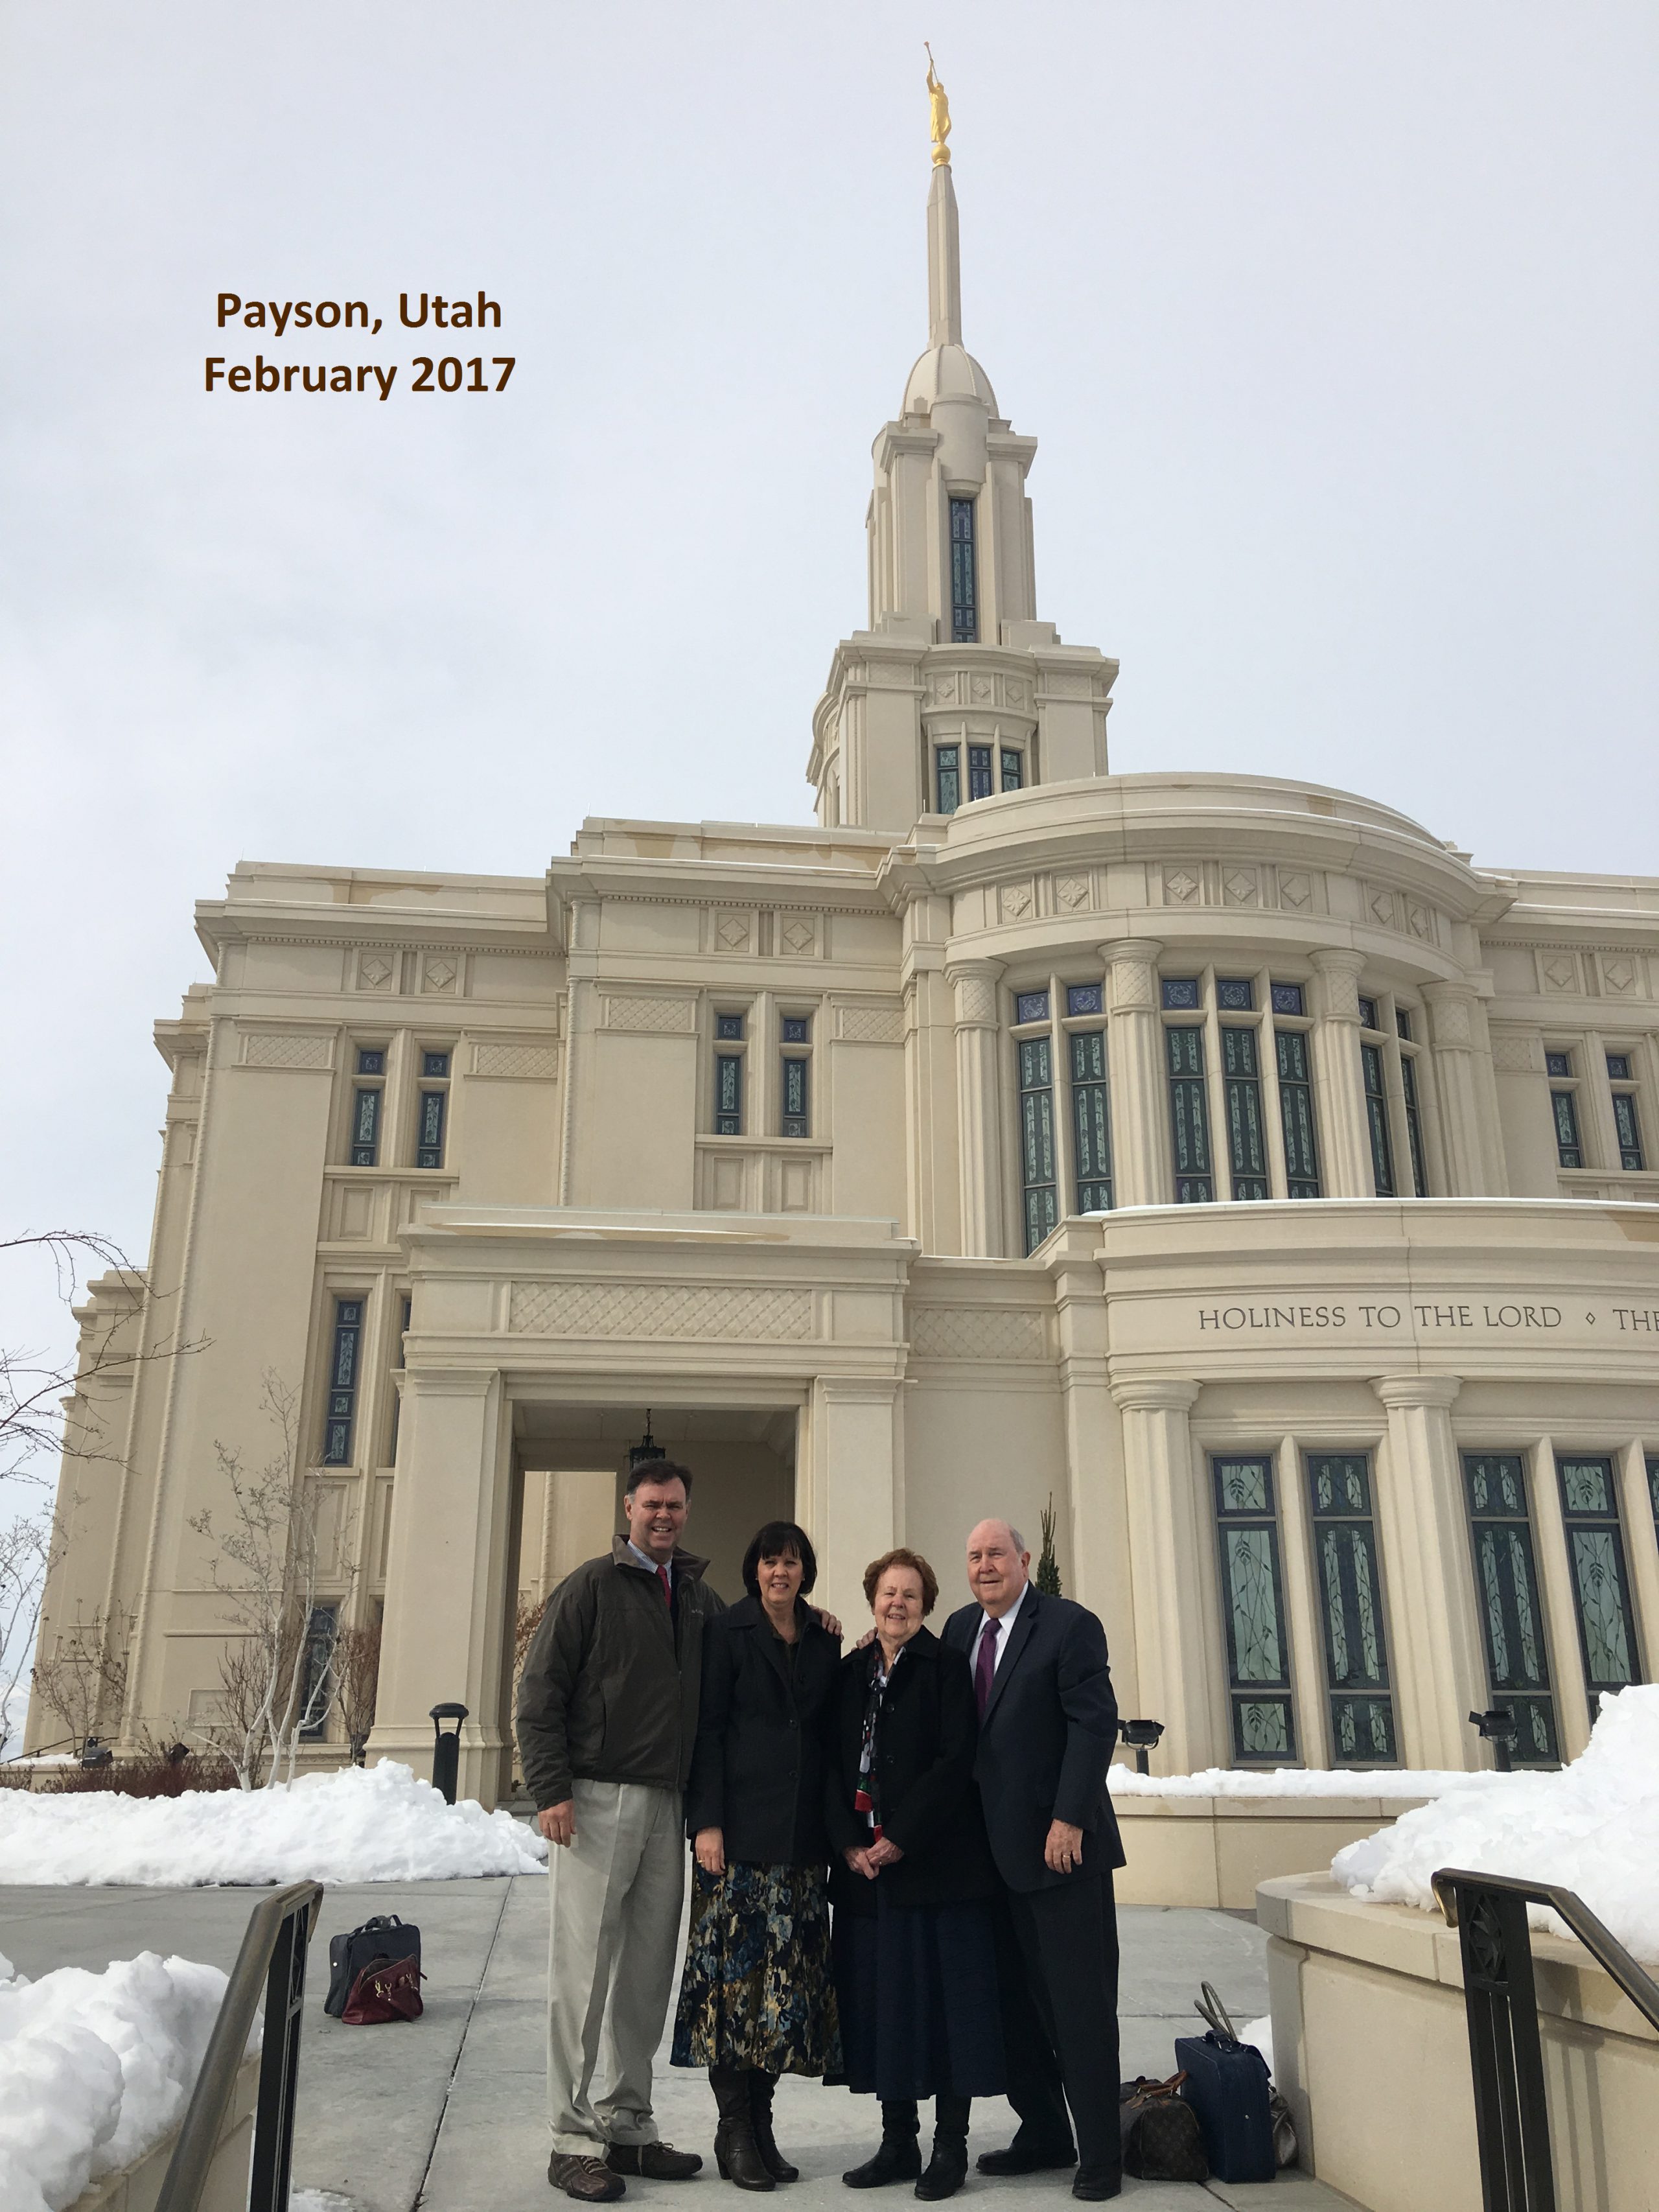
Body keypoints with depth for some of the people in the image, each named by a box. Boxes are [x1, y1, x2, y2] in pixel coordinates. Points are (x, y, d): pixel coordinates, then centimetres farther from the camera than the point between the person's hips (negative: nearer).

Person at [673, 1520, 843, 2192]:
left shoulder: (825, 1643, 12)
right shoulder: (727, 1633, 0)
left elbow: (831, 1733, 15)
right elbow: (707, 1729, -4)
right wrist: (707, 1821, -11)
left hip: (802, 1834, 4)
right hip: (741, 1830, -4)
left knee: (788, 1975, 5)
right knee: (735, 1967, -4)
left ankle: (761, 2127, 15)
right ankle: (735, 2131, 6)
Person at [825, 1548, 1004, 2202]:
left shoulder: (946, 1667, -3)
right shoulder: (852, 1671, 11)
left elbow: (955, 1761, -11)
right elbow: (836, 1762, 8)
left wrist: (900, 1839, -14)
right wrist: (850, 1844, -5)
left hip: (937, 1859, -4)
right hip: (866, 1865, 4)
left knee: (947, 1996, 1)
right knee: (883, 2000, 8)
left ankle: (951, 2146, 11)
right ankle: (898, 2143, 19)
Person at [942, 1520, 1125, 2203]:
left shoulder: (1070, 1626, -10)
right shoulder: (960, 1628, 9)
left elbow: (1095, 1724, -15)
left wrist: (1069, 1820, -19)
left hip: (1061, 1842, -6)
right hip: (995, 1847, 6)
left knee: (1081, 2000, 2)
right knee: (1015, 2000, 12)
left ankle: (1099, 2153, 13)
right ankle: (1043, 2134, 26)